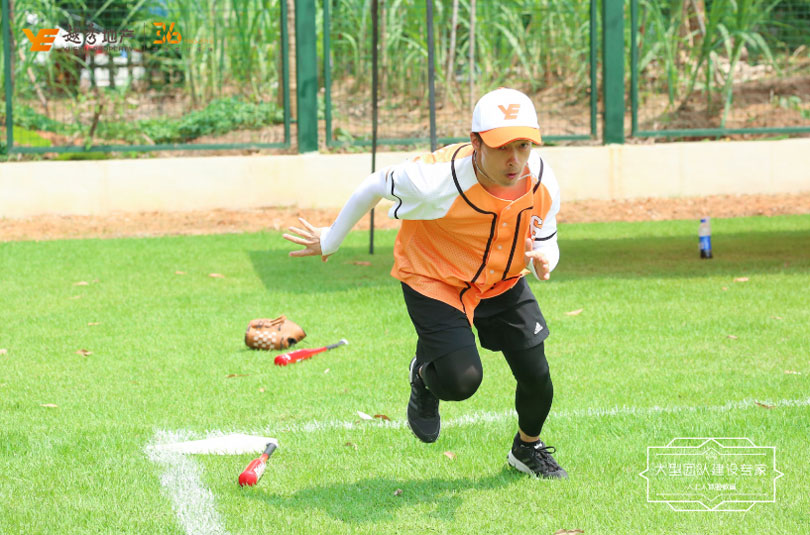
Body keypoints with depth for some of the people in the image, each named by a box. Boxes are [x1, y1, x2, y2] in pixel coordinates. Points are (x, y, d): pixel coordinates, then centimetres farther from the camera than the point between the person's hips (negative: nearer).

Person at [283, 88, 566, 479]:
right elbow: (374, 186, -15)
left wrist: (543, 259, -31)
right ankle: (424, 373, 19)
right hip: (434, 282, -4)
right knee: (461, 381, -21)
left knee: (536, 376, 2)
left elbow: (547, 240, -4)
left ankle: (528, 448, 37)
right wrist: (331, 240, -1)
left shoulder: (542, 181, -22)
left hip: (503, 284, 4)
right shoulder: (435, 179, -35)